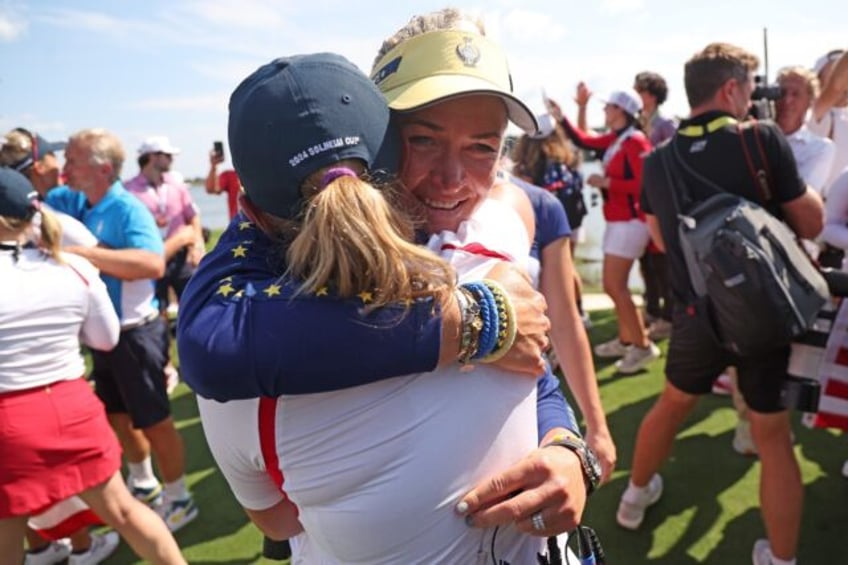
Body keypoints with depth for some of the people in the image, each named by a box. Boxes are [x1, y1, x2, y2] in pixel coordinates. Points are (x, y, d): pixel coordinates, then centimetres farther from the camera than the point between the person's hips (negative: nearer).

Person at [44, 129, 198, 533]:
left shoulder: (128, 209, -23)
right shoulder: (70, 200, 2)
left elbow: (154, 264, -38)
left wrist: (81, 252, -40)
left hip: (134, 333, -9)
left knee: (153, 420, 4)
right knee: (116, 413, 23)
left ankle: (178, 500, 23)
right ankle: (143, 484, 44)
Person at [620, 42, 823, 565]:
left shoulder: (657, 161, -2)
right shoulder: (762, 139, -13)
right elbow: (811, 224, -5)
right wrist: (798, 184, 11)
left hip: (696, 313, 3)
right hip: (763, 312, -3)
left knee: (673, 404, 25)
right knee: (773, 435, 11)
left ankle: (636, 496, 43)